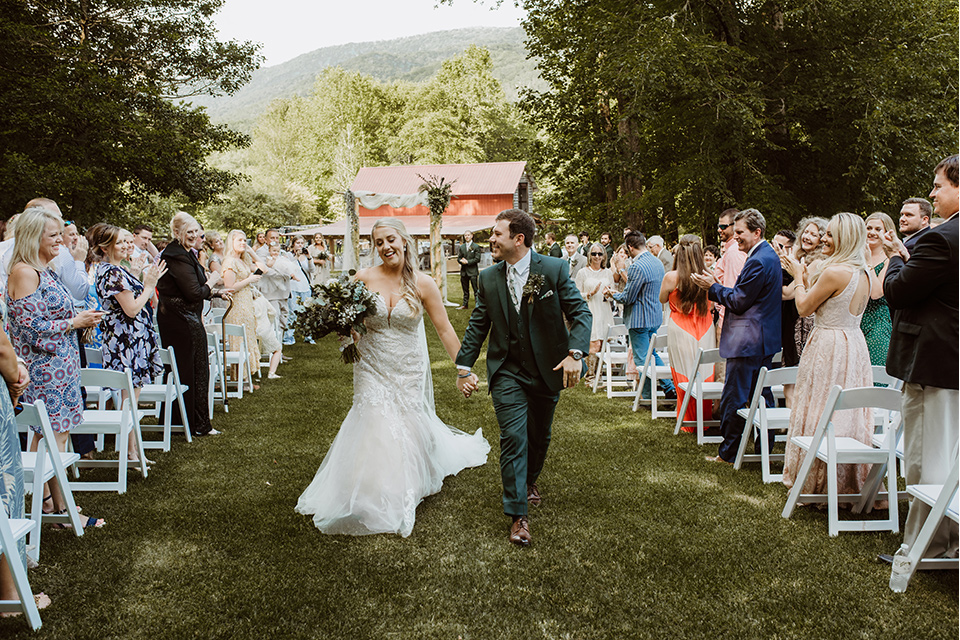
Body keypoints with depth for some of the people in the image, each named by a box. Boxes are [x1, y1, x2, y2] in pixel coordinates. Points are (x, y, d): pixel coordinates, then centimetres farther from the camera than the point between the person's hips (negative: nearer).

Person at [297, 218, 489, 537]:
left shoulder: (423, 284, -7)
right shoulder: (364, 279, -6)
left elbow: (445, 330, -3)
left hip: (409, 370, 0)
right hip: (372, 368, 0)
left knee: (408, 427, 8)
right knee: (375, 429, -3)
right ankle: (376, 504, 15)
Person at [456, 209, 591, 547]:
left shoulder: (555, 269, -10)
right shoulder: (488, 278, -1)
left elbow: (580, 313, -11)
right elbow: (477, 325, 7)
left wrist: (575, 353, -26)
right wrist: (464, 367, 3)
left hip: (547, 368, 0)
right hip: (507, 371, 0)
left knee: (539, 436, 16)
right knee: (513, 438, -7)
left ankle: (530, 480, 46)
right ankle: (518, 516, 1)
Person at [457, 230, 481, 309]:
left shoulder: (476, 246, -1)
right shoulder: (461, 247, 13)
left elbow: (477, 259, -7)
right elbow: (458, 258, 12)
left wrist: (467, 261, -14)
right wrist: (461, 261, -11)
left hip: (472, 271, -5)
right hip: (464, 271, 5)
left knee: (475, 289, -5)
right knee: (465, 289, 11)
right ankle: (465, 304, 18)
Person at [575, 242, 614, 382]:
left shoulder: (608, 273, 12)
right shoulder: (583, 273, 1)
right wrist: (591, 294, -15)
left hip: (604, 312, 4)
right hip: (589, 312, -4)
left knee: (601, 344, 2)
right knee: (594, 344, -11)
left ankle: (595, 372, 14)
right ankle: (589, 375, -2)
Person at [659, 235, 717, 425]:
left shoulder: (672, 277, -11)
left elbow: (662, 299, 7)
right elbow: (711, 305, 9)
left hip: (680, 330, -2)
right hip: (706, 331, 2)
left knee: (684, 376, 6)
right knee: (706, 374, 12)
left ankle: (688, 424, 13)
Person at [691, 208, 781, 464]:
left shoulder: (758, 261, -19)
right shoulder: (769, 255, 13)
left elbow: (739, 302, -18)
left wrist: (712, 287, -8)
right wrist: (715, 287, 10)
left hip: (747, 341, -11)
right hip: (764, 339, 11)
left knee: (733, 398, -2)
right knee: (761, 395, 16)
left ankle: (728, 453, 6)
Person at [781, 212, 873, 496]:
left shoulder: (833, 272, -18)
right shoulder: (863, 274, 8)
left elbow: (804, 307, -9)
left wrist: (798, 277, 5)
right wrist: (805, 277, 20)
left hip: (828, 348, -9)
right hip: (855, 346, 9)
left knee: (821, 414, 2)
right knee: (848, 414, 14)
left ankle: (818, 483, 11)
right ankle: (852, 483, 23)